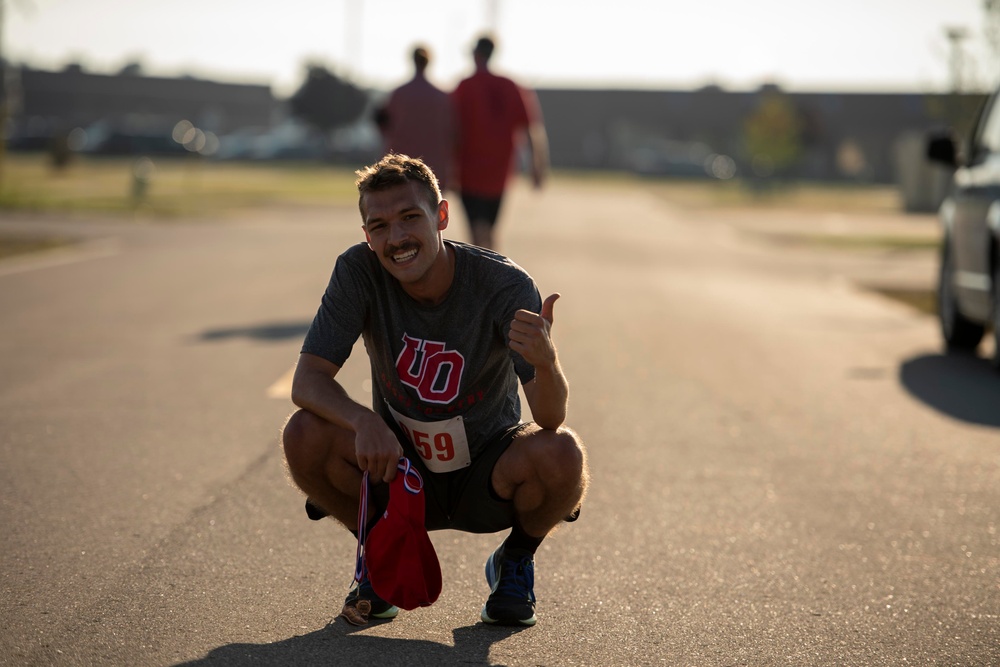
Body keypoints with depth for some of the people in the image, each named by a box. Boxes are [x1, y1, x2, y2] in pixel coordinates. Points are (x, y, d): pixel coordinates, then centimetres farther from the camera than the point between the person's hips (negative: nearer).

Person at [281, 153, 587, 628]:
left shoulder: (504, 285, -22)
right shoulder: (358, 272, -17)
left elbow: (550, 419, -27)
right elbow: (308, 380, -19)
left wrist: (545, 361, -51)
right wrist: (363, 421, -41)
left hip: (487, 480, -1)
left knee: (562, 454, -32)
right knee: (304, 435, -27)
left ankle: (515, 561, 3)